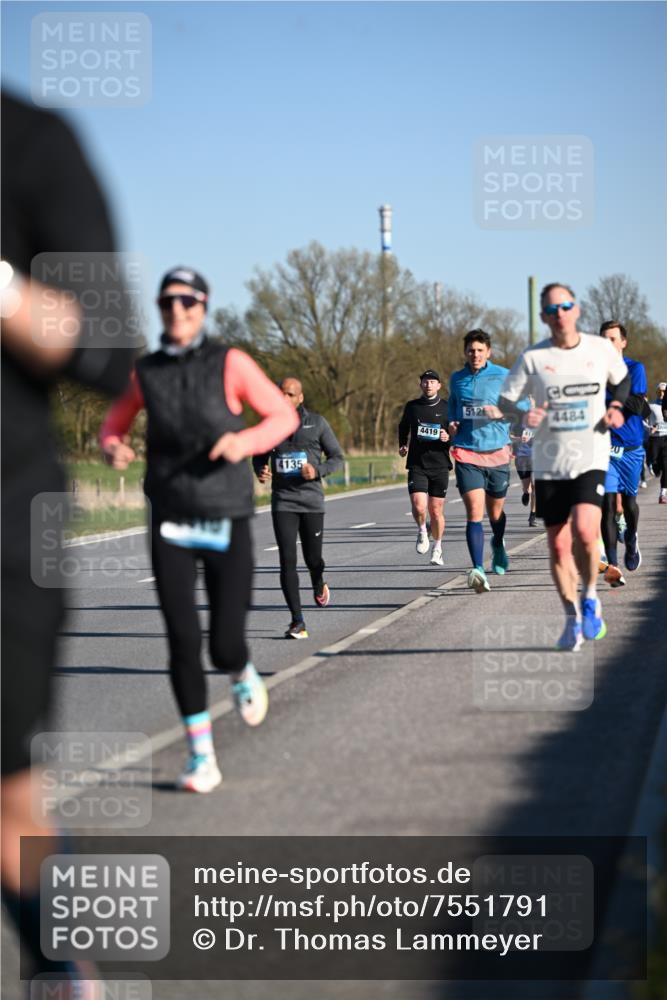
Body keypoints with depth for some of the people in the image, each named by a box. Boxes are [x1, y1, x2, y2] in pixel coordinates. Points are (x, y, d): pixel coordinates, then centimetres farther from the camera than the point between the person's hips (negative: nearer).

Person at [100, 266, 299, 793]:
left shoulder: (230, 363, -8)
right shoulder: (145, 372, 2)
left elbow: (285, 415, -3)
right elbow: (115, 423, 16)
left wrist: (245, 441, -23)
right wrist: (113, 447, -9)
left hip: (227, 527, -2)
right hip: (171, 527, 2)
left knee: (224, 647, -3)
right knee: (183, 641, -10)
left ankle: (243, 675, 37)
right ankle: (202, 759, 2)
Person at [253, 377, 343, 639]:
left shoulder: (316, 423, -1)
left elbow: (337, 457, 4)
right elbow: (259, 456, 17)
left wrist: (318, 472, -16)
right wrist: (260, 472, -7)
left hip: (312, 501, 0)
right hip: (283, 502, 0)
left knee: (313, 559, 8)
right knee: (287, 561, -10)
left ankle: (318, 585, 46)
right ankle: (297, 622, -8)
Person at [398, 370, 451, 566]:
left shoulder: (446, 408, 3)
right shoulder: (411, 407, 7)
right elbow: (403, 427, 24)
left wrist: (449, 437, -14)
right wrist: (402, 445, 7)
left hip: (440, 466, 0)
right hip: (417, 465, 0)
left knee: (436, 511, 4)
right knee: (418, 507, -16)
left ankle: (437, 549, 22)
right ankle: (422, 532, 15)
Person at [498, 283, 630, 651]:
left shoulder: (601, 349, 3)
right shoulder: (532, 357, -1)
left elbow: (622, 379, 22)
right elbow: (504, 401, 2)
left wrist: (616, 406, 3)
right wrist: (524, 416, -18)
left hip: (591, 459, -1)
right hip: (548, 464, 1)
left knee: (584, 531, -23)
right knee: (558, 545, 4)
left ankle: (590, 597, 4)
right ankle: (572, 618, 24)